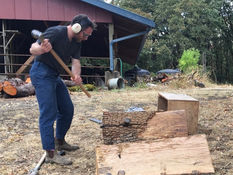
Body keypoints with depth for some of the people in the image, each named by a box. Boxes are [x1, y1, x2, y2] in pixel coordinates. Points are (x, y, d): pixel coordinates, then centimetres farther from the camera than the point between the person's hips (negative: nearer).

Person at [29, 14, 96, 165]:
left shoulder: (77, 42, 7)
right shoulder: (56, 32, -19)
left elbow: (75, 62, -1)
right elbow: (33, 49, -21)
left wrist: (76, 75, -24)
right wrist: (42, 49, -46)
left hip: (55, 76, 9)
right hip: (41, 73, -9)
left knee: (68, 110, 11)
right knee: (49, 112, -13)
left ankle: (60, 142, 29)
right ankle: (50, 153, -8)